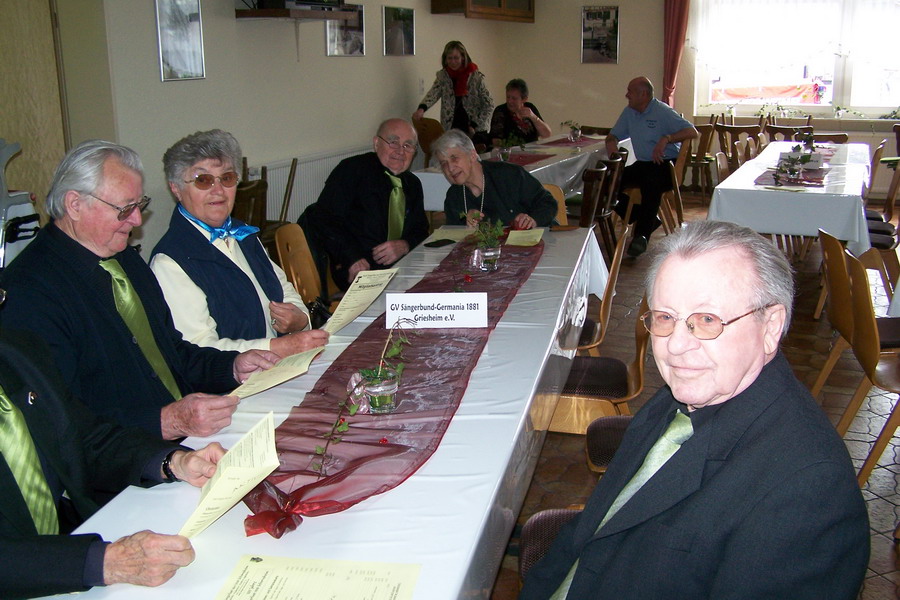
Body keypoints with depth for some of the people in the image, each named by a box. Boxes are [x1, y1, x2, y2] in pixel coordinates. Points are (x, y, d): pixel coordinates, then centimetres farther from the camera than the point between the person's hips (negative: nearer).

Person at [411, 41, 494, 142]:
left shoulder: (476, 77, -6)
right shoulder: (442, 76, 2)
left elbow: (489, 105, -4)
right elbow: (433, 94, -15)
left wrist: (474, 125, -11)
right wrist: (421, 109, -35)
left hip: (476, 131, -2)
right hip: (451, 129, 2)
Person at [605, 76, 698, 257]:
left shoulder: (663, 112, -8)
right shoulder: (629, 112, 12)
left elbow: (692, 132, -15)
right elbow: (613, 135, 21)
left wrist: (666, 138, -29)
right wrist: (611, 143, -4)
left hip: (666, 165, -7)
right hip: (642, 164, 7)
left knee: (651, 183, -39)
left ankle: (642, 235, -31)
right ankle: (649, 220, -6)